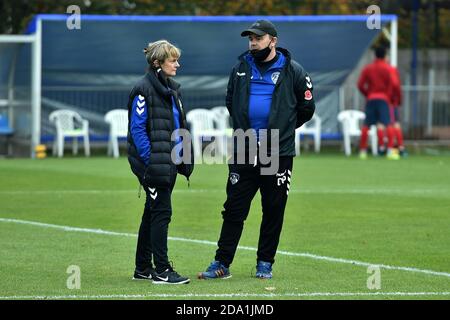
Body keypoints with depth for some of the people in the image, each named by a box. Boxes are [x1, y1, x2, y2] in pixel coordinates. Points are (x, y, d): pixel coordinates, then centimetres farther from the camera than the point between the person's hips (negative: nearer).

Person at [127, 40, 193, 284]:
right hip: (153, 163, -9)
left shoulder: (171, 89, 16)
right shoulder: (143, 90, -12)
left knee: (153, 213, 13)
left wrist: (183, 158, 14)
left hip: (169, 162, 9)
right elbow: (137, 128, -15)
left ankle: (143, 268, 21)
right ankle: (162, 271, -6)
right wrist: (150, 161, -20)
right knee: (161, 212, -9)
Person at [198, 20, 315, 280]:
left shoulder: (293, 71, 0)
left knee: (273, 212, 4)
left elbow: (306, 109, 8)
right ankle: (222, 263, 2)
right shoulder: (241, 68, 10)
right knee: (234, 209, 0)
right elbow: (230, 102, 26)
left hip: (278, 154, -2)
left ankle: (265, 263, 14)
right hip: (243, 153, 2)